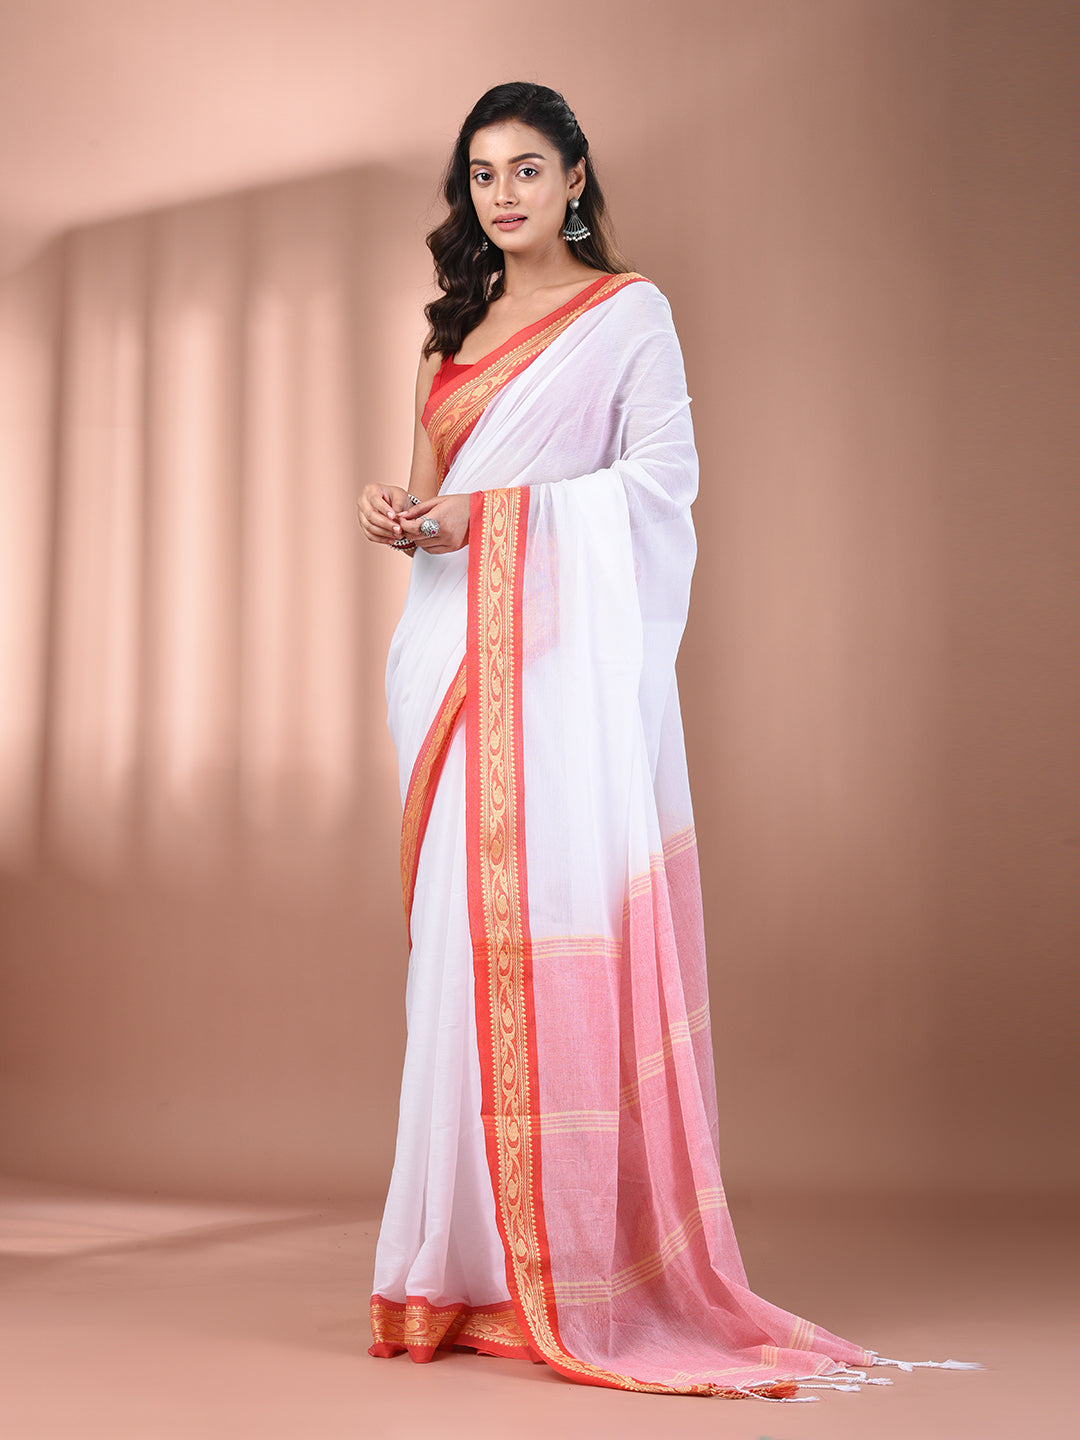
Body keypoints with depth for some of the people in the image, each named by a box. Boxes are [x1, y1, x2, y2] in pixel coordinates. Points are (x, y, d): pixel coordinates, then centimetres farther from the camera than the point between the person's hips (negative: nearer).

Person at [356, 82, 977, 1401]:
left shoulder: (627, 311, 3)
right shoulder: (455, 325, 22)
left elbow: (662, 475, -8)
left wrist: (490, 511, -12)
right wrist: (399, 514, 1)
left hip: (568, 648, -6)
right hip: (450, 649, 6)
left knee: (559, 930, -12)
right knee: (459, 934, 1)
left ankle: (573, 1264, -8)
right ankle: (469, 1258, 5)